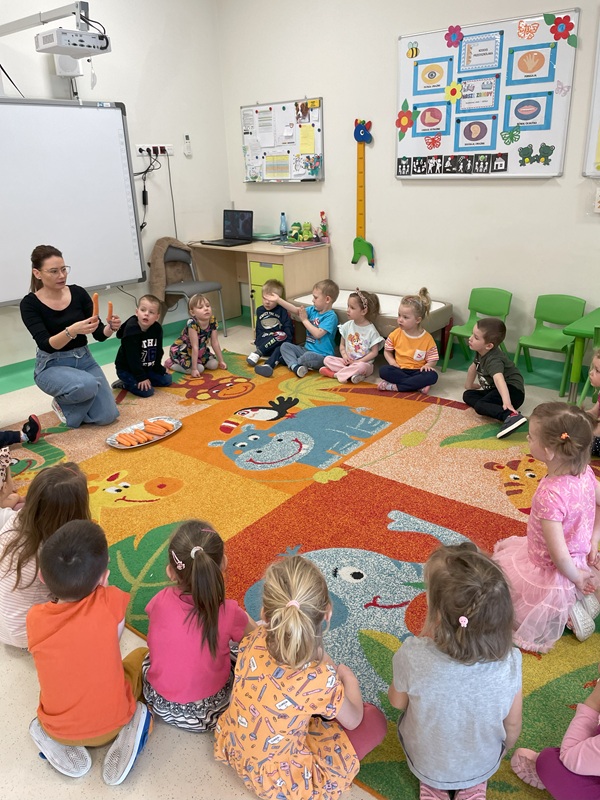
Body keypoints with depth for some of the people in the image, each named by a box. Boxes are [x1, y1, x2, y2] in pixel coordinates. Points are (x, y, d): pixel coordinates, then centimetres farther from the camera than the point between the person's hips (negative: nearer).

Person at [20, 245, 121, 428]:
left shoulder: (78, 293, -4)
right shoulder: (30, 303, -13)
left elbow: (99, 334, -5)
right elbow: (46, 345, -25)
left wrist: (110, 327, -28)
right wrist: (72, 330, -43)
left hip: (84, 360, 4)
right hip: (51, 366, -4)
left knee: (107, 416, -12)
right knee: (87, 384, -36)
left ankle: (71, 403, 20)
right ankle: (62, 404, -1)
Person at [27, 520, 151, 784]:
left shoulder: (35, 618, -17)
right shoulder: (110, 602, -24)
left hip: (57, 727, 3)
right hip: (110, 724, -2)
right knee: (142, 654, 22)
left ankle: (57, 741, 9)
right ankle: (129, 728, -1)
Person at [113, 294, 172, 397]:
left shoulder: (157, 329, -8)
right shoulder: (131, 331, -27)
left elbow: (158, 352, 3)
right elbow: (133, 358, -27)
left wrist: (159, 369, 4)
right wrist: (141, 378, -25)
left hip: (147, 368, 8)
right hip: (126, 369, -8)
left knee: (167, 380, 9)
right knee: (147, 391, -21)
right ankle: (125, 384, 4)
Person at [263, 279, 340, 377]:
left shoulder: (331, 316, -16)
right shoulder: (313, 310, 8)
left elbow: (318, 334, -24)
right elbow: (296, 310, 1)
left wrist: (305, 320, -13)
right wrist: (278, 300, -5)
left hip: (322, 355, -8)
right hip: (306, 349, 9)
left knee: (308, 356, -38)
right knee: (285, 345, 0)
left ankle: (288, 360, -6)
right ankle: (295, 366, -25)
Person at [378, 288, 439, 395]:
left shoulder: (427, 338, -6)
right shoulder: (396, 334, -1)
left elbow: (433, 360, 0)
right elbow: (387, 351, 11)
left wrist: (428, 365, -23)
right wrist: (392, 362, -9)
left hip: (417, 371, -1)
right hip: (399, 370, 1)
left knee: (432, 376, -31)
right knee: (383, 371, -28)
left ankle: (394, 386, -29)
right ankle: (419, 386, -27)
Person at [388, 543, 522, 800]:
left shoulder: (412, 656, -38)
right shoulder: (510, 662, -32)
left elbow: (397, 702, -14)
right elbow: (513, 726, -12)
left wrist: (423, 640, -14)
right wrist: (500, 751, 10)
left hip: (424, 764, -1)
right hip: (484, 765, 1)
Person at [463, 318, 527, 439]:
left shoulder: (493, 360, -27)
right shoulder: (481, 352, 2)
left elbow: (499, 379, -45)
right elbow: (473, 368, 23)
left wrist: (506, 402, -60)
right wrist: (469, 385, 38)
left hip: (512, 390, -11)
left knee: (480, 406, -31)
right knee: (468, 395, 3)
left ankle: (512, 416, -52)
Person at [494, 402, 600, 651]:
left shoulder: (550, 495, -37)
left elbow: (559, 556, -31)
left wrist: (575, 577, -12)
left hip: (552, 575, -7)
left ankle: (565, 612, 4)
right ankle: (579, 599, 14)